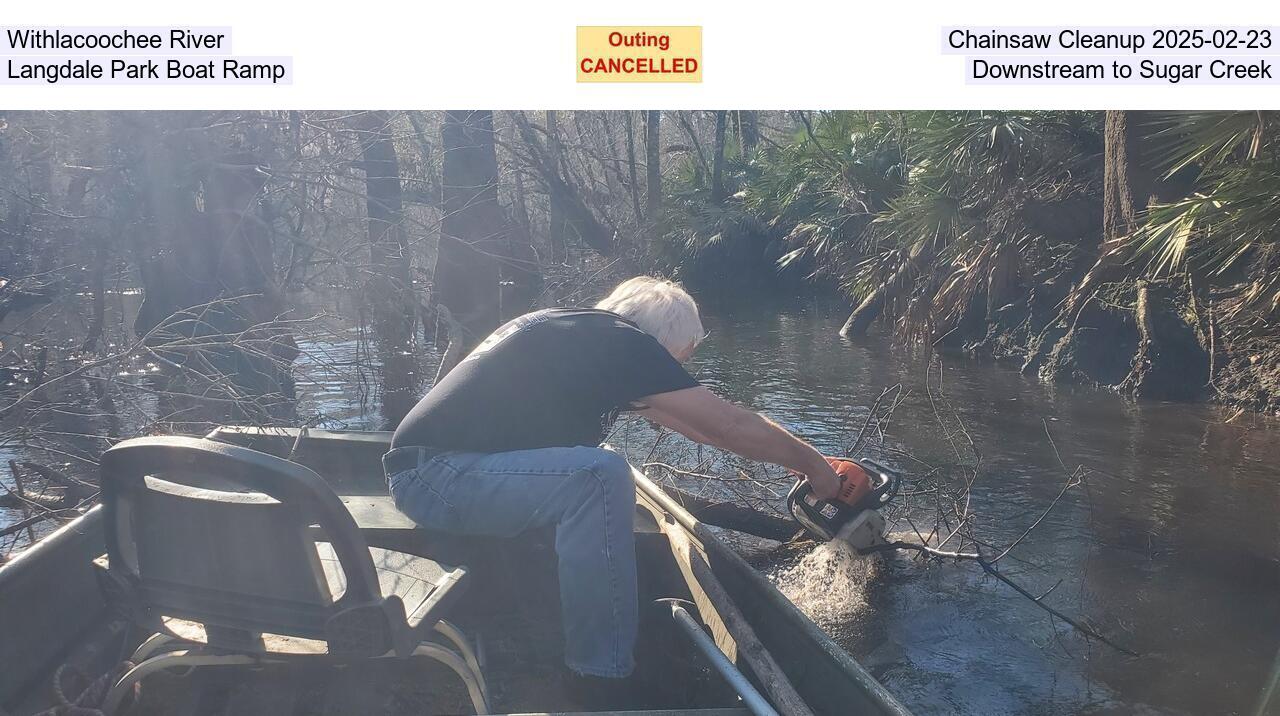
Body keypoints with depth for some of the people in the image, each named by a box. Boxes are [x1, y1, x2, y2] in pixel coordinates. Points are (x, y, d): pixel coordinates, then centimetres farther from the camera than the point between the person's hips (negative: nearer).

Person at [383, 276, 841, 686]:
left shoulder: (579, 332, 15)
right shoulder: (620, 342, -12)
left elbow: (688, 418, 22)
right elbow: (731, 425, -8)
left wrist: (793, 455, 27)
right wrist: (813, 466, 9)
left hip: (422, 473, 10)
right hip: (436, 476, -10)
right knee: (600, 477, -26)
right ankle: (604, 677, -14)